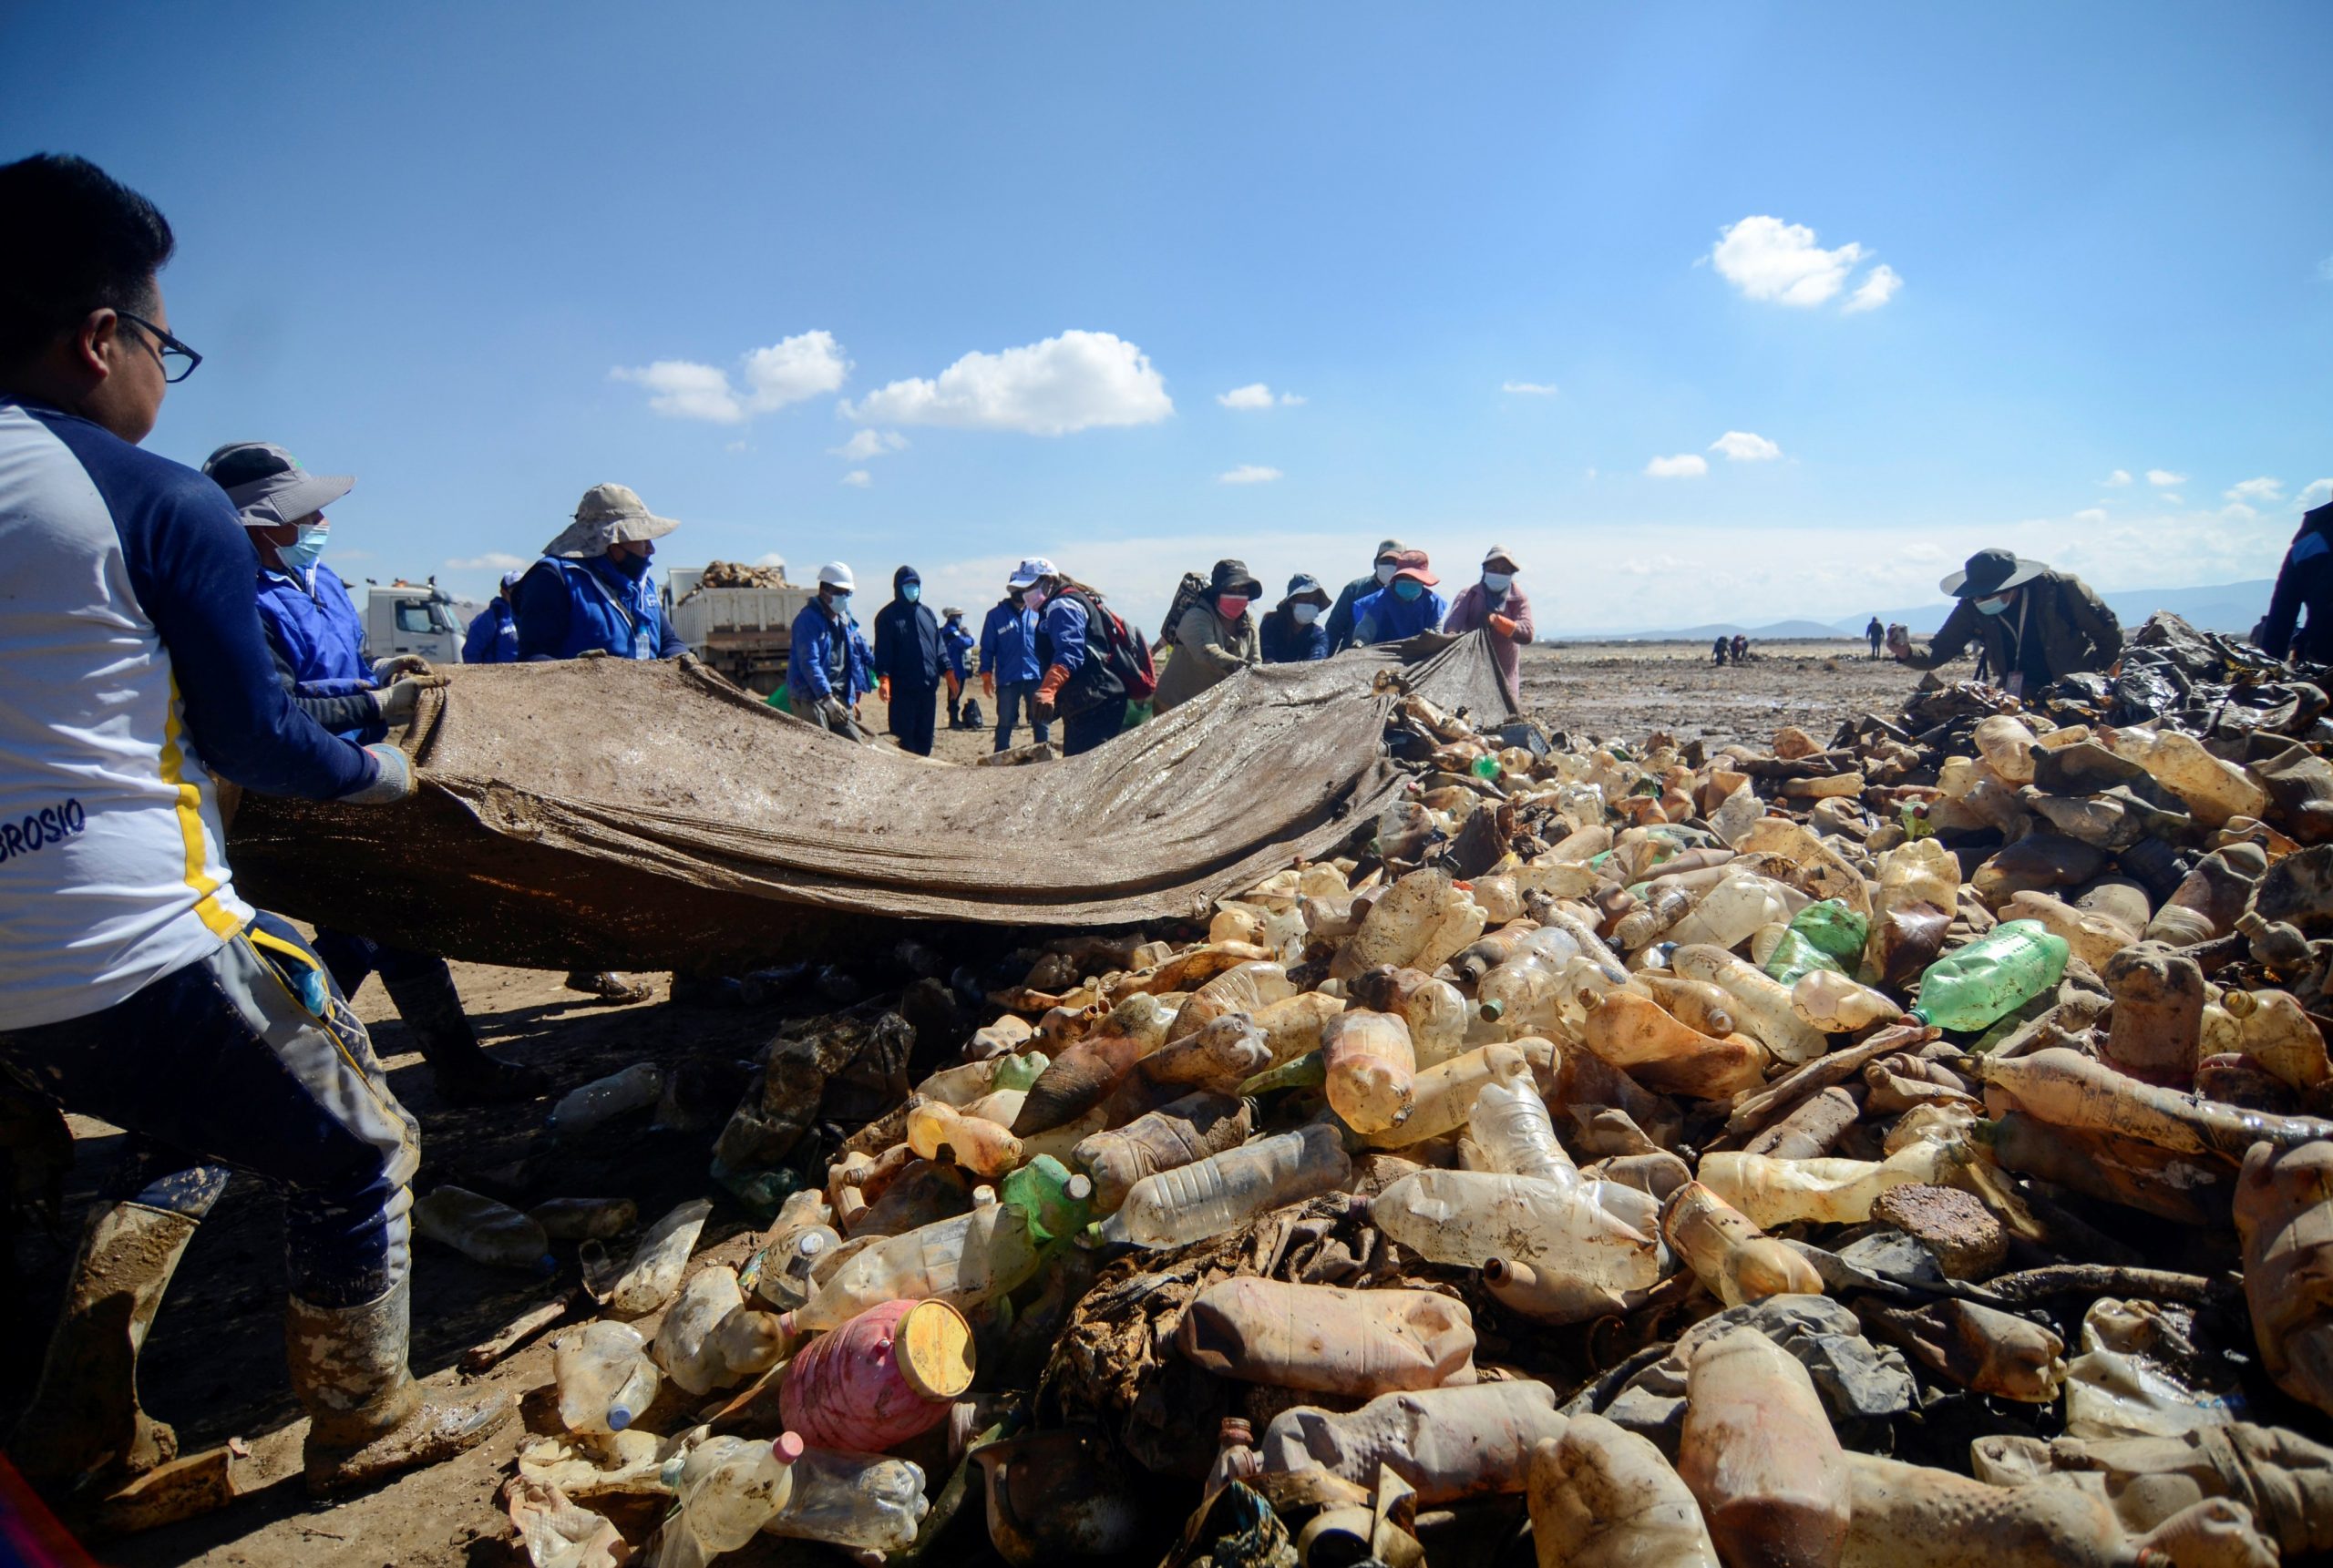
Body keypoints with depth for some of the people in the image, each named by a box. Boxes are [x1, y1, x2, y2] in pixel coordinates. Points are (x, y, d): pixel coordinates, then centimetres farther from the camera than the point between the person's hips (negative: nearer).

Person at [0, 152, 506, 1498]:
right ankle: (367, 1423, 28)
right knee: (359, 1154, 13)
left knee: (192, 1137, 32)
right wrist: (383, 769, 10)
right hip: (145, 957, -8)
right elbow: (253, 740, -9)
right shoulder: (165, 506, -13)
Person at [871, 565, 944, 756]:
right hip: (902, 689, -5)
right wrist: (883, 677, -20)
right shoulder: (887, 616, -1)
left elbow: (939, 645, 18)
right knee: (903, 738, -4)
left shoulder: (927, 613, 16)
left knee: (925, 736, 10)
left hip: (928, 686, 6)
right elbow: (883, 651, -8)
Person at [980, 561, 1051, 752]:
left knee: (1041, 723, 4)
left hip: (1036, 677, 1)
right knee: (1005, 724, 7)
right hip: (1007, 680, -1)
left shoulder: (1038, 612, 5)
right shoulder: (996, 614, 1)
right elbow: (987, 648, 4)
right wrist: (986, 676, -2)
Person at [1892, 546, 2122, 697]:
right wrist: (1907, 652, -34)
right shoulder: (1972, 608, -12)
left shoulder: (2061, 588, -18)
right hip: (2018, 691, 3)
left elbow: (2109, 630, -4)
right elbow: (1937, 653, -12)